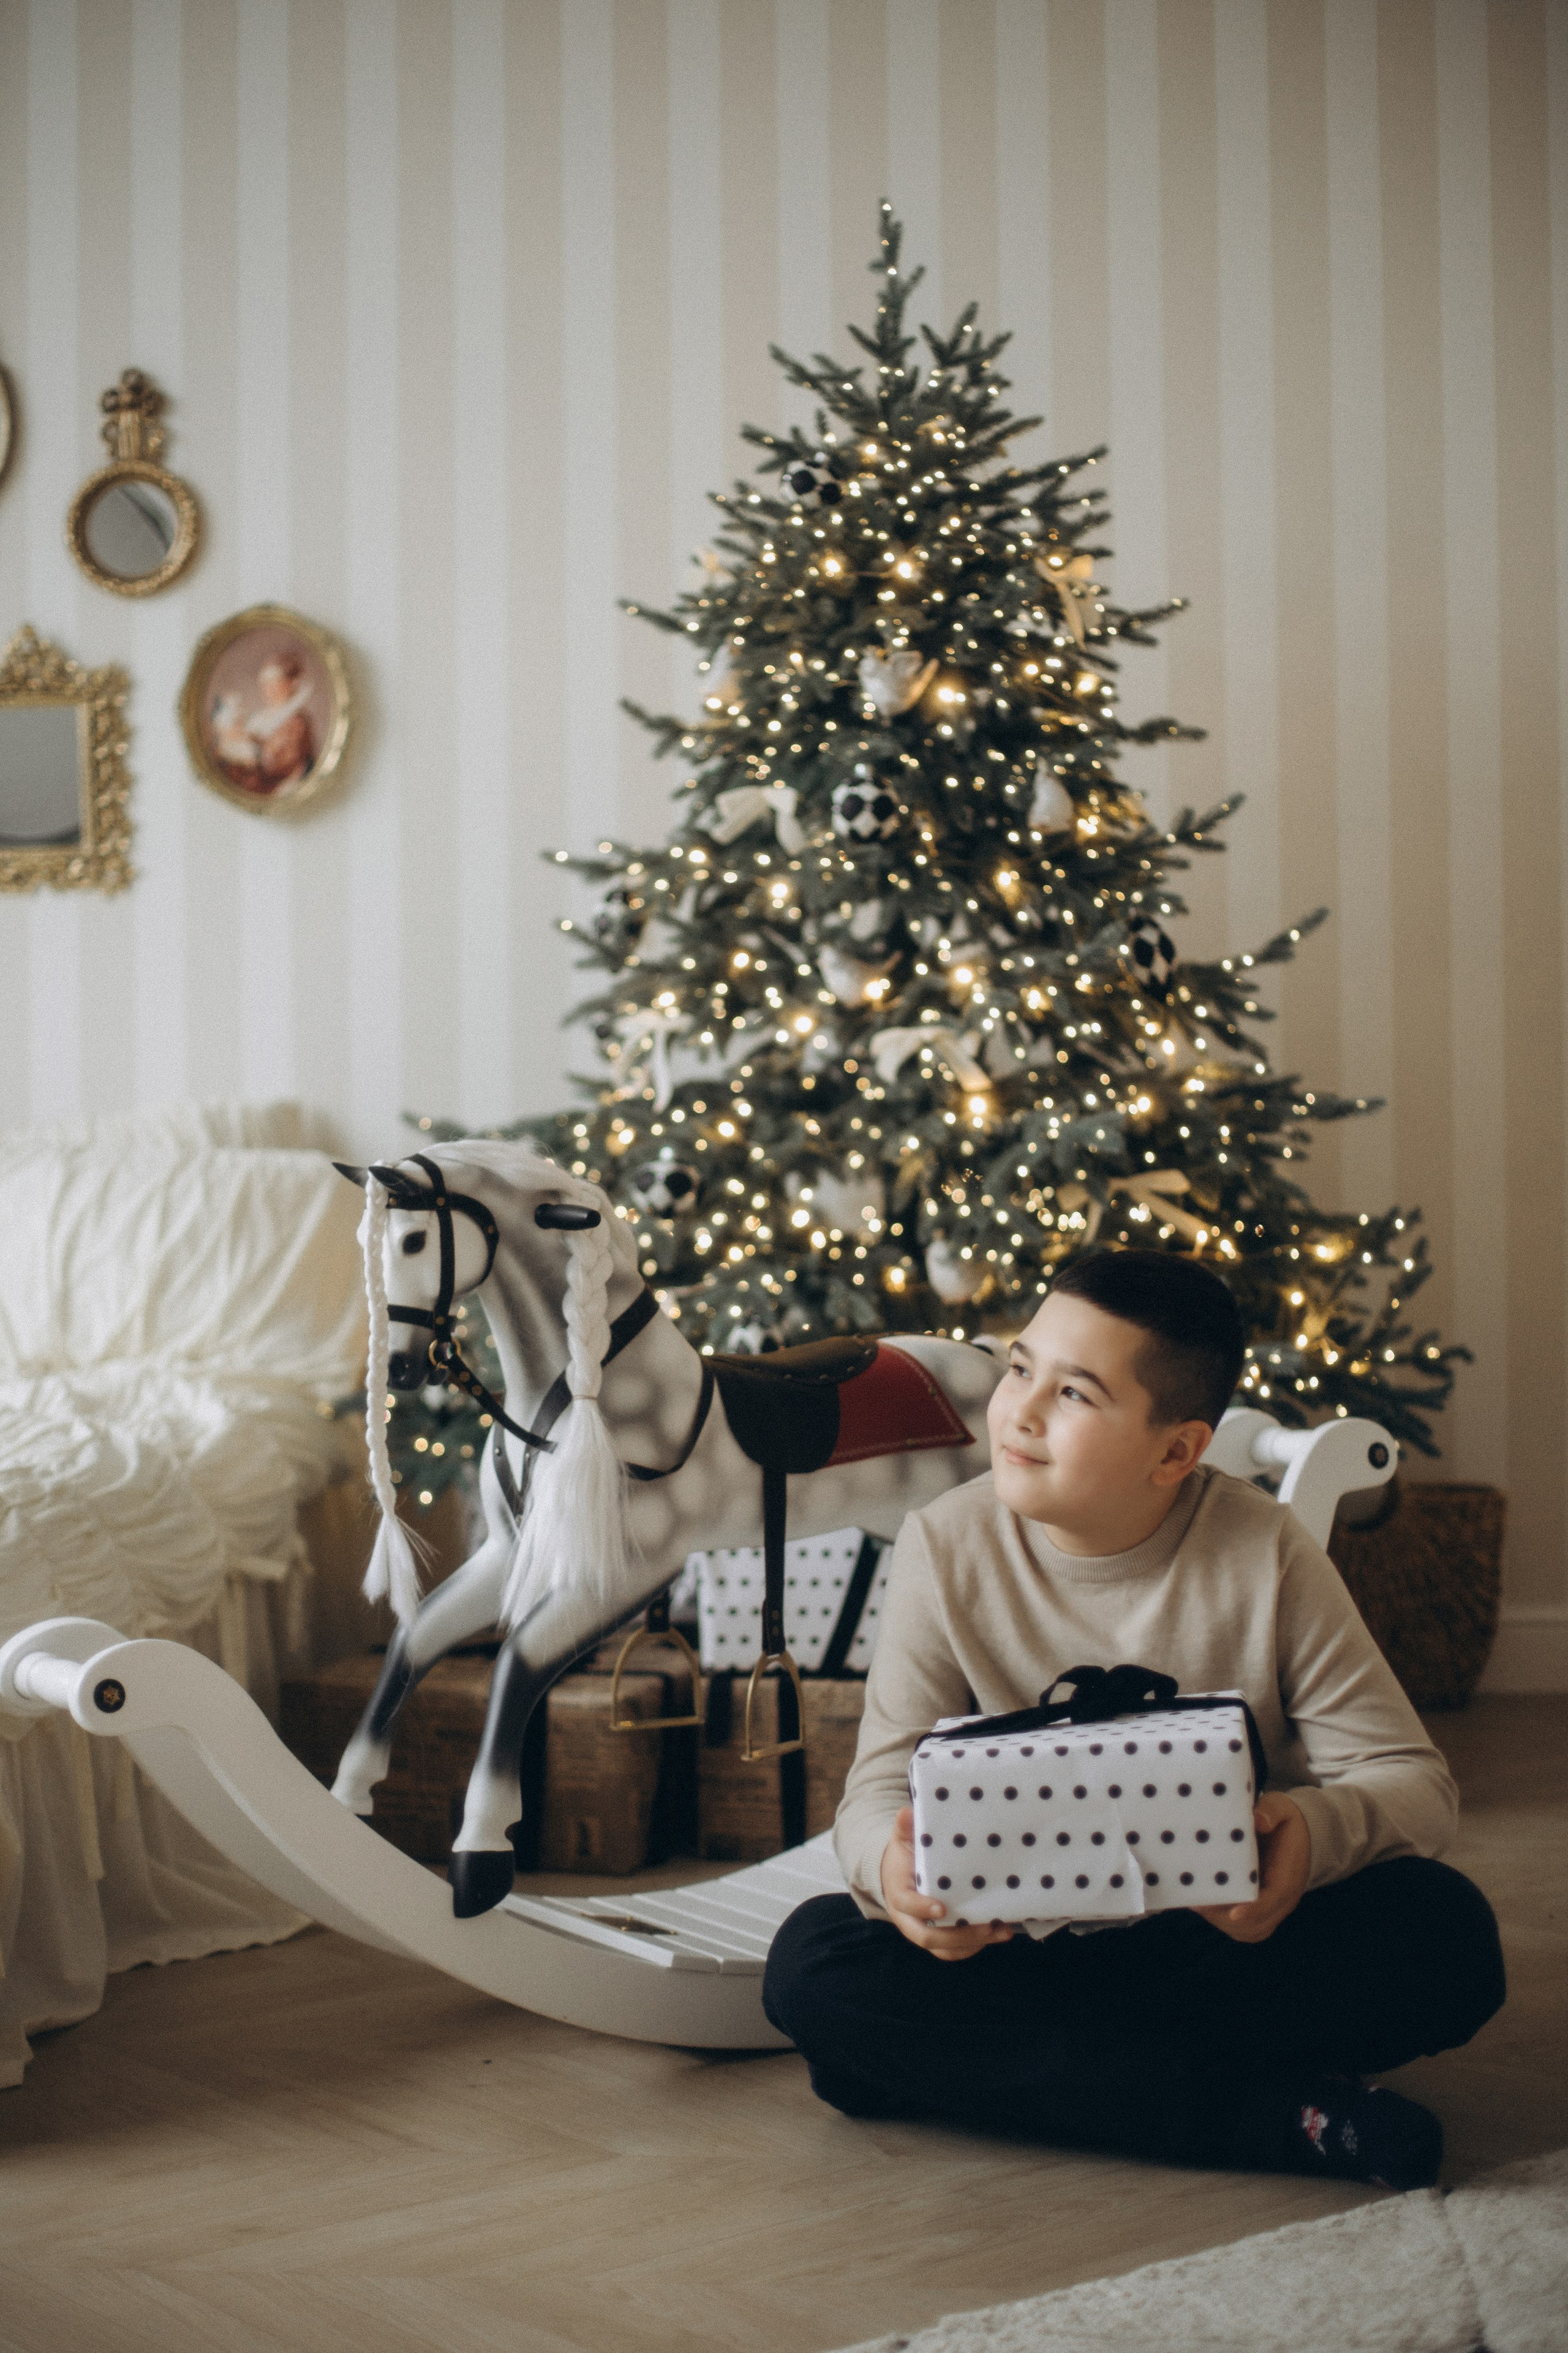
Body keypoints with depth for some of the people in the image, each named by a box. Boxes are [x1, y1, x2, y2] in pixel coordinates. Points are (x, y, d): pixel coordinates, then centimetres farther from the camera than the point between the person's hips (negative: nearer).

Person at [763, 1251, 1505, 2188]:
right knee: (812, 1961, -27)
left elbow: (1413, 1778, -9)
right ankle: (1273, 2109, -28)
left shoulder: (1264, 1554, -10)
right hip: (1024, 1944, 2)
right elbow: (884, 1784, -8)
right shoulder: (947, 1547, -7)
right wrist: (892, 1862, -34)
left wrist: (1318, 1828, -33)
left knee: (1447, 1932, -28)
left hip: (1234, 1938, -1)